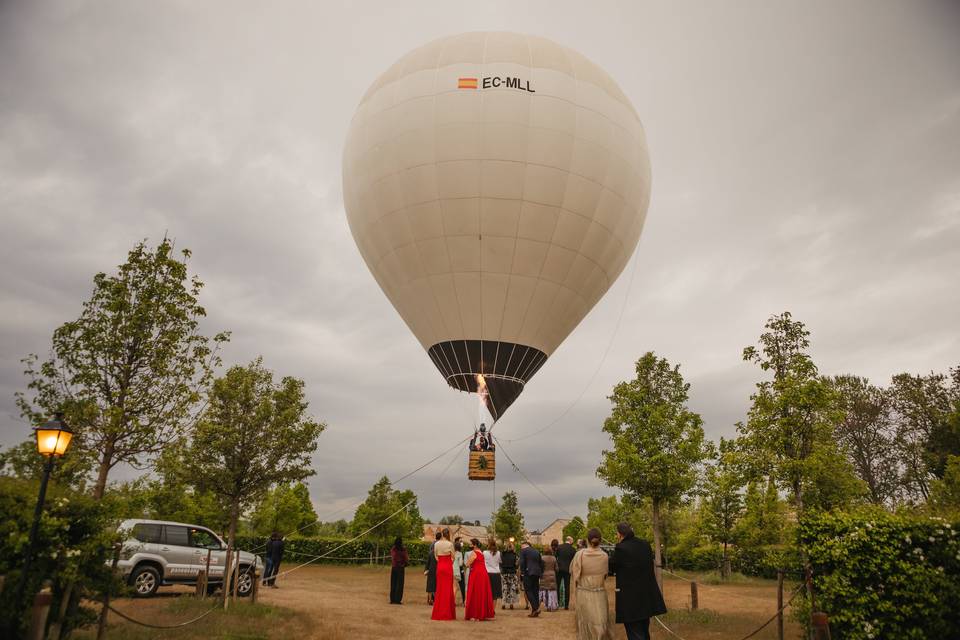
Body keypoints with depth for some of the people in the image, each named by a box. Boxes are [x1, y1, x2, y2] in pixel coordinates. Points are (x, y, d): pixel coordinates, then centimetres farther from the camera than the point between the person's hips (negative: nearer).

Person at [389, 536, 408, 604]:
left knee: (393, 583, 12)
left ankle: (392, 599, 14)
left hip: (393, 567, 4)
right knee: (399, 584, 4)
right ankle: (398, 599, 3)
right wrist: (408, 557, 13)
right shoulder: (403, 549, -12)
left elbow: (391, 557, 11)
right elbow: (406, 559, -9)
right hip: (401, 567, -4)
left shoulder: (392, 549, -1)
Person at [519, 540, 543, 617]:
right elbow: (541, 562, 16)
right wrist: (541, 573, 17)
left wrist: (522, 572, -3)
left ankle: (535, 608, -17)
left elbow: (522, 562, -10)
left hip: (528, 573, -6)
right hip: (537, 573, 6)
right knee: (535, 591, 10)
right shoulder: (536, 551, 18)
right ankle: (535, 611, 11)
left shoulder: (523, 550, 0)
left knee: (528, 591, -3)